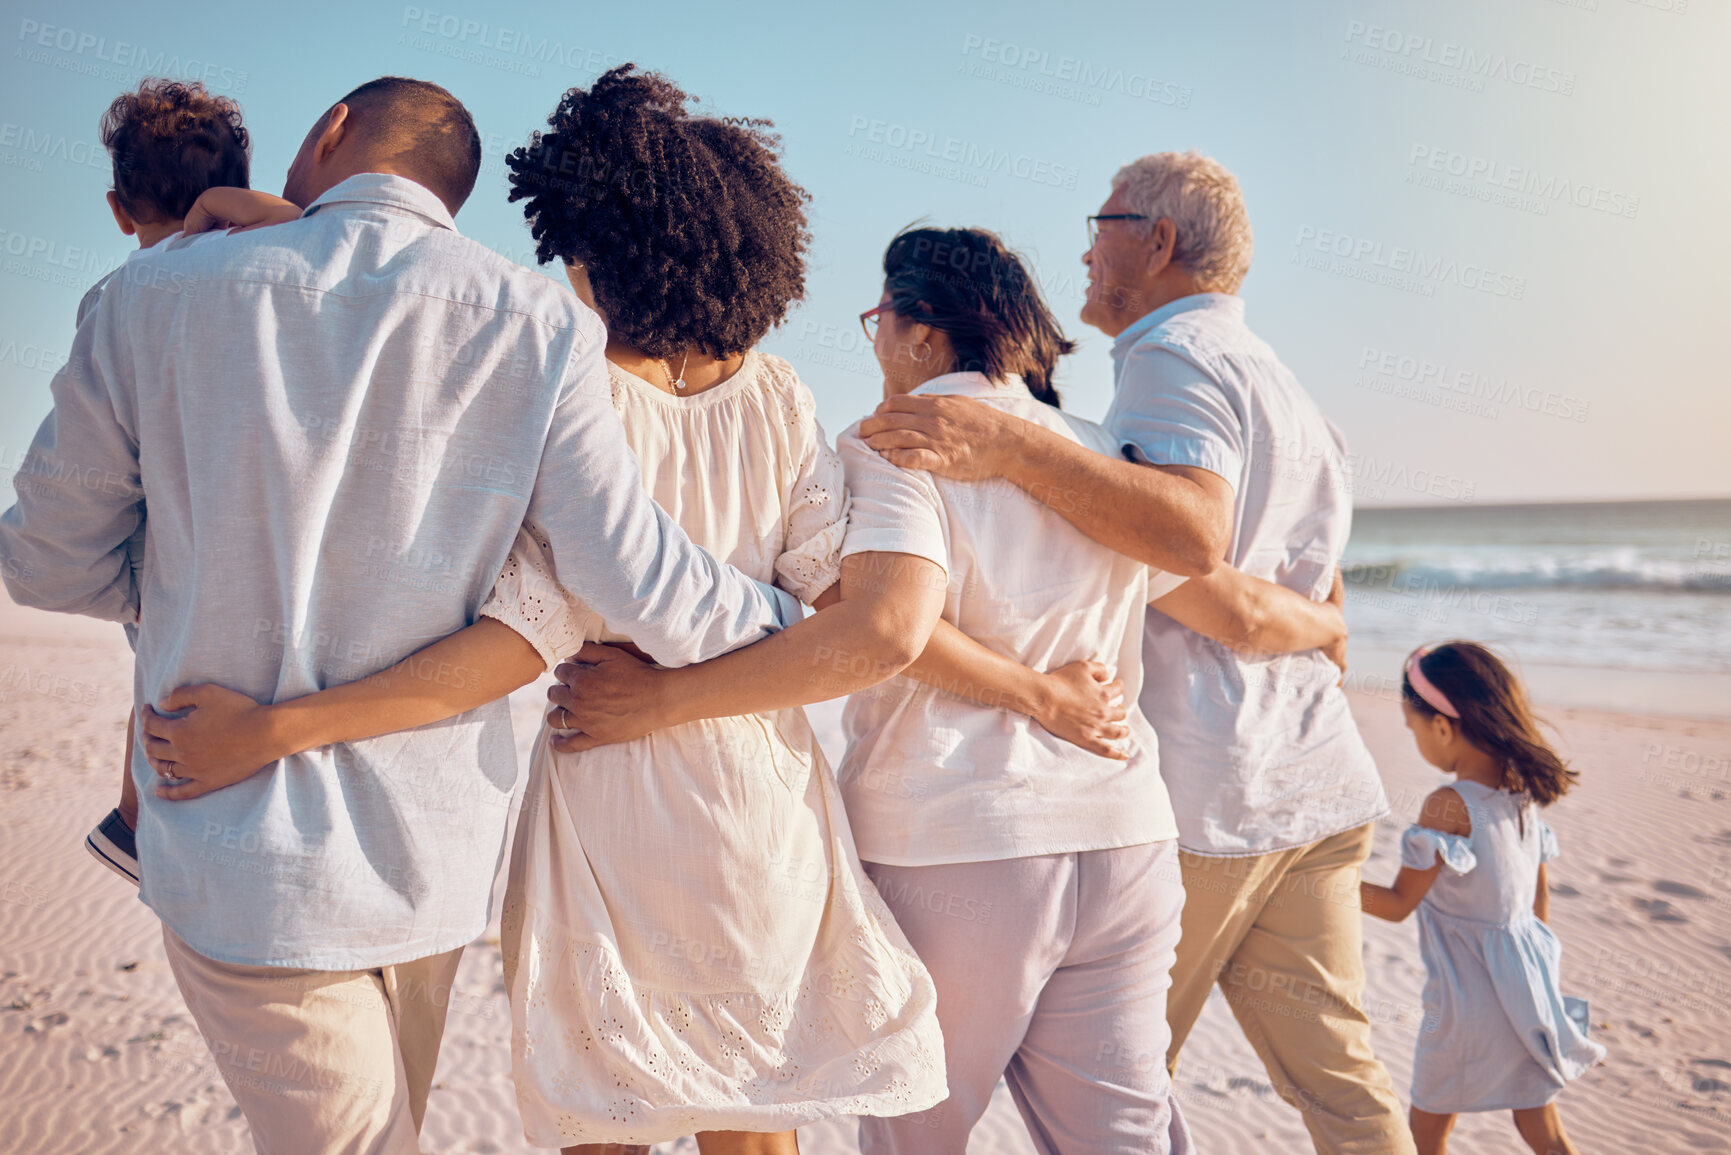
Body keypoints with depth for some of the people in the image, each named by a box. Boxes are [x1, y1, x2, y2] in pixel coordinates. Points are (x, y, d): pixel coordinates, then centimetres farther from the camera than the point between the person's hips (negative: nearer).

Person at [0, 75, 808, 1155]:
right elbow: (641, 587, -13)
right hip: (434, 850, 2)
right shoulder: (539, 326, -10)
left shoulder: (156, 295, -7)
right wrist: (795, 619, 5)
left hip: (238, 859, -1)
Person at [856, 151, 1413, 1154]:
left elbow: (1196, 532, -29)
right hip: (1315, 780, 9)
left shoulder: (1174, 353, -8)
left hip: (1201, 789, -9)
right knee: (1338, 1074, 13)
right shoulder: (1281, 383, 23)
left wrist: (1011, 445, -35)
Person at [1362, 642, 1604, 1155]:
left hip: (1470, 994, -7)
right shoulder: (1523, 794, 1)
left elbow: (1399, 903, -17)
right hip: (1527, 980, 7)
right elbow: (1539, 896, 12)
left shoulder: (1448, 805, -22)